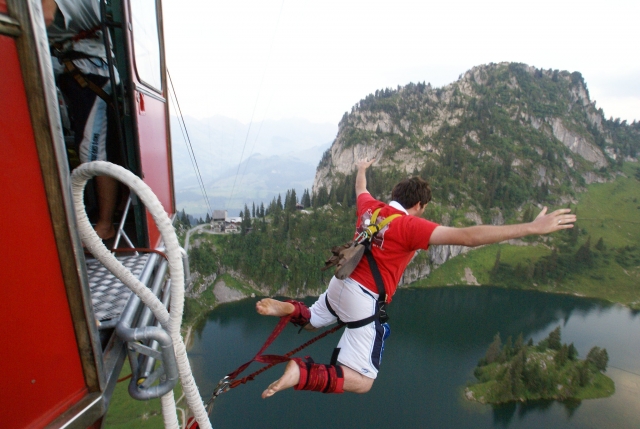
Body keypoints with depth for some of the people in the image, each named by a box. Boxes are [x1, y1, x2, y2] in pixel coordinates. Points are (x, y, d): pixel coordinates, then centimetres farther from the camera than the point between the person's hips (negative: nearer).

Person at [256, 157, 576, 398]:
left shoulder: (369, 207, 3)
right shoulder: (411, 226, -16)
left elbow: (360, 190, 29)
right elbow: (469, 237, -25)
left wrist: (361, 169, 51)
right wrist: (531, 228, -23)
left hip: (340, 283, 7)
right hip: (364, 300, -7)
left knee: (311, 322, 35)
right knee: (361, 382, 5)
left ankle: (286, 308, 3)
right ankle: (302, 374, -15)